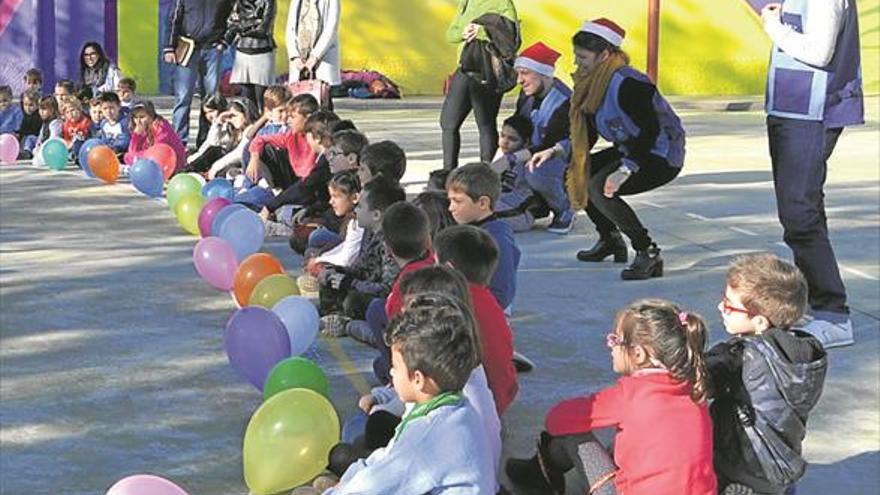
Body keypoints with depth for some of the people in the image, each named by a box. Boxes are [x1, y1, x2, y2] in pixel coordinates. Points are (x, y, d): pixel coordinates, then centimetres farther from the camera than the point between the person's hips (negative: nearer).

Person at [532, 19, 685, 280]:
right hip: (631, 150, 10)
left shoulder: (626, 84, -25)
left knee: (600, 188, -27)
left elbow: (650, 131, -29)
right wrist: (554, 151, -2)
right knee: (576, 174, 9)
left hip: (662, 156, -10)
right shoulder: (593, 83, 3)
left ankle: (649, 255, -21)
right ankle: (610, 240, 22)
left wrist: (625, 171, -35)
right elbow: (586, 135, 10)